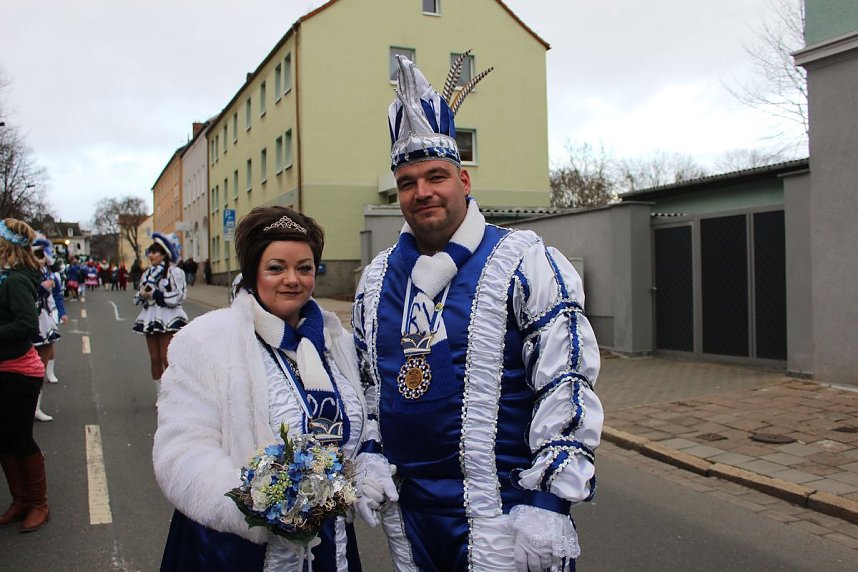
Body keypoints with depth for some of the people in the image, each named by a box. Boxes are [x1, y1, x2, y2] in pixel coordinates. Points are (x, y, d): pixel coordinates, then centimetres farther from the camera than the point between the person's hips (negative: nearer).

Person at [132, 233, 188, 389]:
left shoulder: (174, 272, -6)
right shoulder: (148, 273, 15)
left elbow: (179, 296, -13)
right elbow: (139, 296, 23)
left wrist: (155, 294, -13)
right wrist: (142, 294, -1)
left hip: (168, 318, -7)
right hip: (150, 318, 7)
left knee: (166, 358, -10)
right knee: (154, 359, 7)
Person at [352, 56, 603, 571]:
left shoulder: (525, 263, -10)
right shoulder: (378, 278, 8)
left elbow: (567, 384, -14)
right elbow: (365, 381, 17)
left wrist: (546, 507, -16)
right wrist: (369, 465, 11)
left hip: (502, 508, -5)